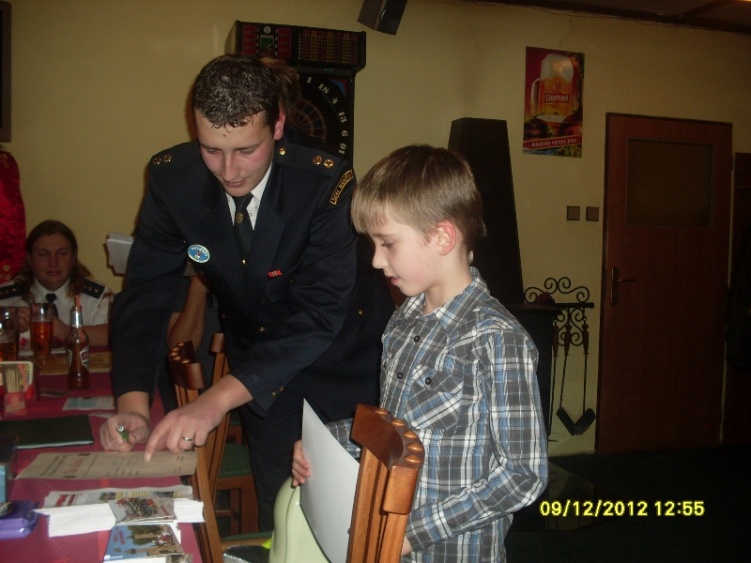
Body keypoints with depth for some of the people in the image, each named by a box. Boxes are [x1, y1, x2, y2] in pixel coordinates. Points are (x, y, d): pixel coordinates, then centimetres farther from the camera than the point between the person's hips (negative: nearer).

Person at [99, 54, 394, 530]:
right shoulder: (172, 178, -15)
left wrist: (218, 400, -41)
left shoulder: (328, 182, -28)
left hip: (342, 361, -3)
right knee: (278, 512, 16)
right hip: (258, 358, 3)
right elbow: (147, 293, -13)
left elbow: (319, 313, -33)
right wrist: (133, 403, -28)